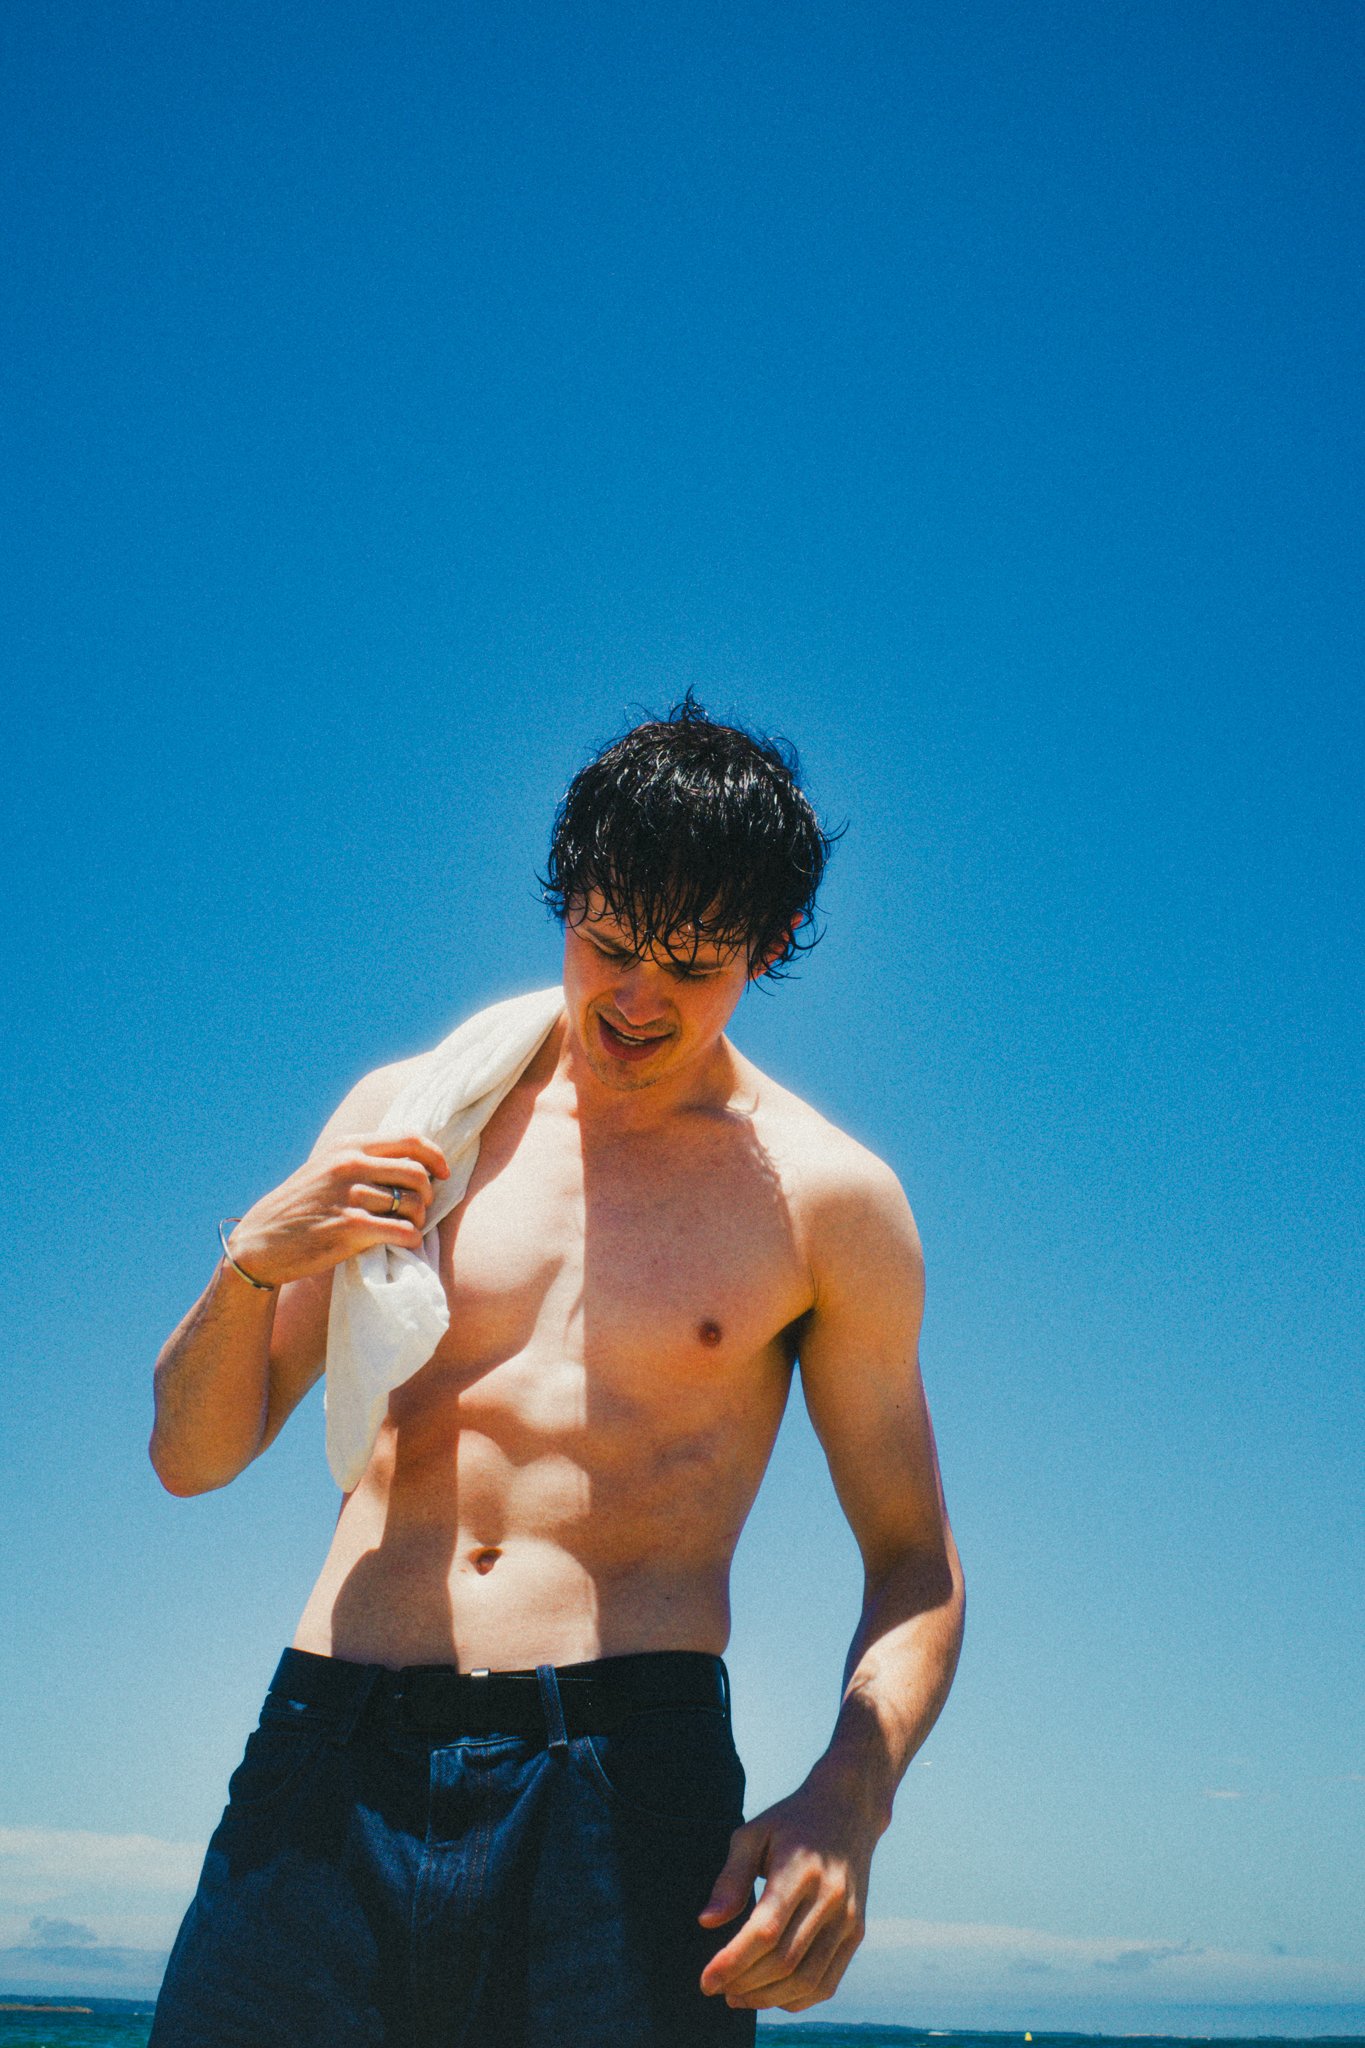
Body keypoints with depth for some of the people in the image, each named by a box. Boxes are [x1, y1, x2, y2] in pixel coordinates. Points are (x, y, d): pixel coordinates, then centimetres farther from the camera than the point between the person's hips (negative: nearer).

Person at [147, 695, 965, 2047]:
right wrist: (250, 1262, -9)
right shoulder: (408, 1113, 9)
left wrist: (848, 1796, -11)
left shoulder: (827, 1199, 3)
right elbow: (192, 1457, 11)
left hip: (623, 1779, -2)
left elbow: (914, 1562, 8)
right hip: (327, 1779, 2)